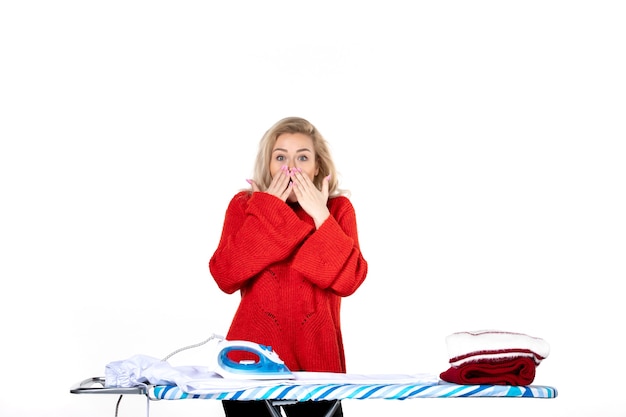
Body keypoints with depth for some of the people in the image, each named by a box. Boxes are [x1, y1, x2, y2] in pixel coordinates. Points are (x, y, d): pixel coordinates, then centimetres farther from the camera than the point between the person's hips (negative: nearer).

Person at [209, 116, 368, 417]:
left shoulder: (337, 208, 3)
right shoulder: (244, 205, 3)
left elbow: (349, 280, -10)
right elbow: (225, 278, -10)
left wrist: (320, 216, -14)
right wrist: (267, 212, -11)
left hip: (316, 358, 0)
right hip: (252, 356, 0)